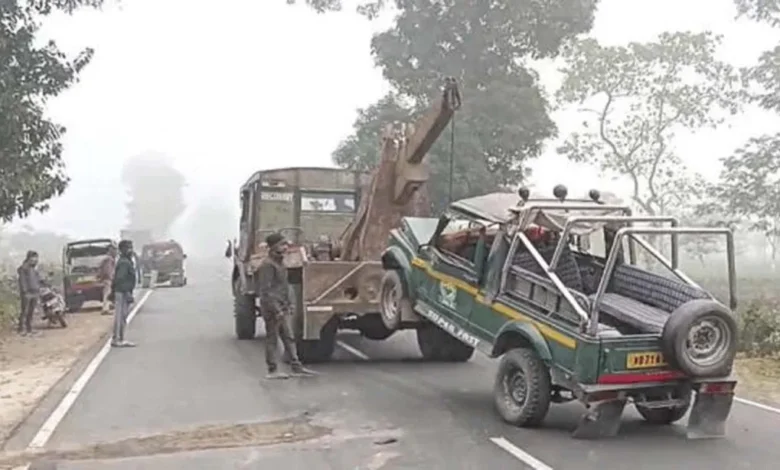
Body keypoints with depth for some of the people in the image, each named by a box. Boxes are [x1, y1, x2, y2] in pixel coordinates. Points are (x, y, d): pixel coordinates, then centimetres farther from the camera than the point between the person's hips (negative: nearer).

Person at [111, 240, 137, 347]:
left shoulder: (126, 261, 16)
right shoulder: (124, 262, -16)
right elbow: (120, 279, -24)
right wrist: (127, 293, -25)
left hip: (124, 292, 10)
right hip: (122, 293, -10)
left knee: (122, 316, 13)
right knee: (120, 316, -6)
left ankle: (120, 339, 19)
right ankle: (117, 340, -3)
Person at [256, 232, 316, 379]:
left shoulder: (280, 262, 15)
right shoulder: (267, 265, -17)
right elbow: (265, 291, -21)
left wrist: (288, 304, 20)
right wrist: (276, 310, -24)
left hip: (282, 308, 9)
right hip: (272, 308, -9)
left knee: (288, 337, 10)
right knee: (272, 339, -1)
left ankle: (296, 367, 15)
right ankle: (273, 371, 7)